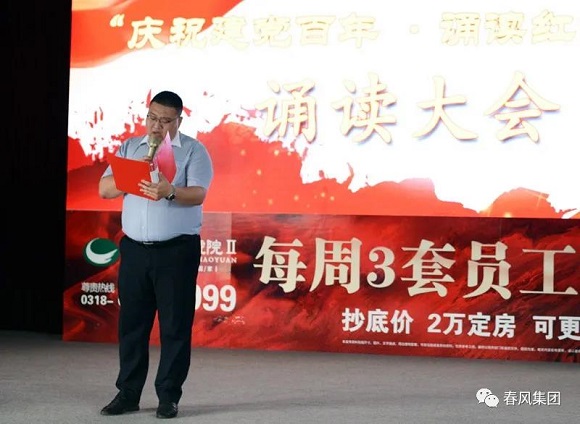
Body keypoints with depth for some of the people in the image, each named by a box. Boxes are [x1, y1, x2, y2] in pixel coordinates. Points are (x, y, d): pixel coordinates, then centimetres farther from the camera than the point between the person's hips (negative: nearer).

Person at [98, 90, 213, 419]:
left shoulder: (193, 150, 0)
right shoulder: (130, 148, 13)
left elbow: (198, 194, -14)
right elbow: (105, 189, 5)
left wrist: (171, 191, -34)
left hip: (177, 250, -4)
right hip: (134, 249, 4)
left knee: (175, 324, 0)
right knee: (132, 322, 8)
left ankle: (169, 396, 10)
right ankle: (128, 394, 18)